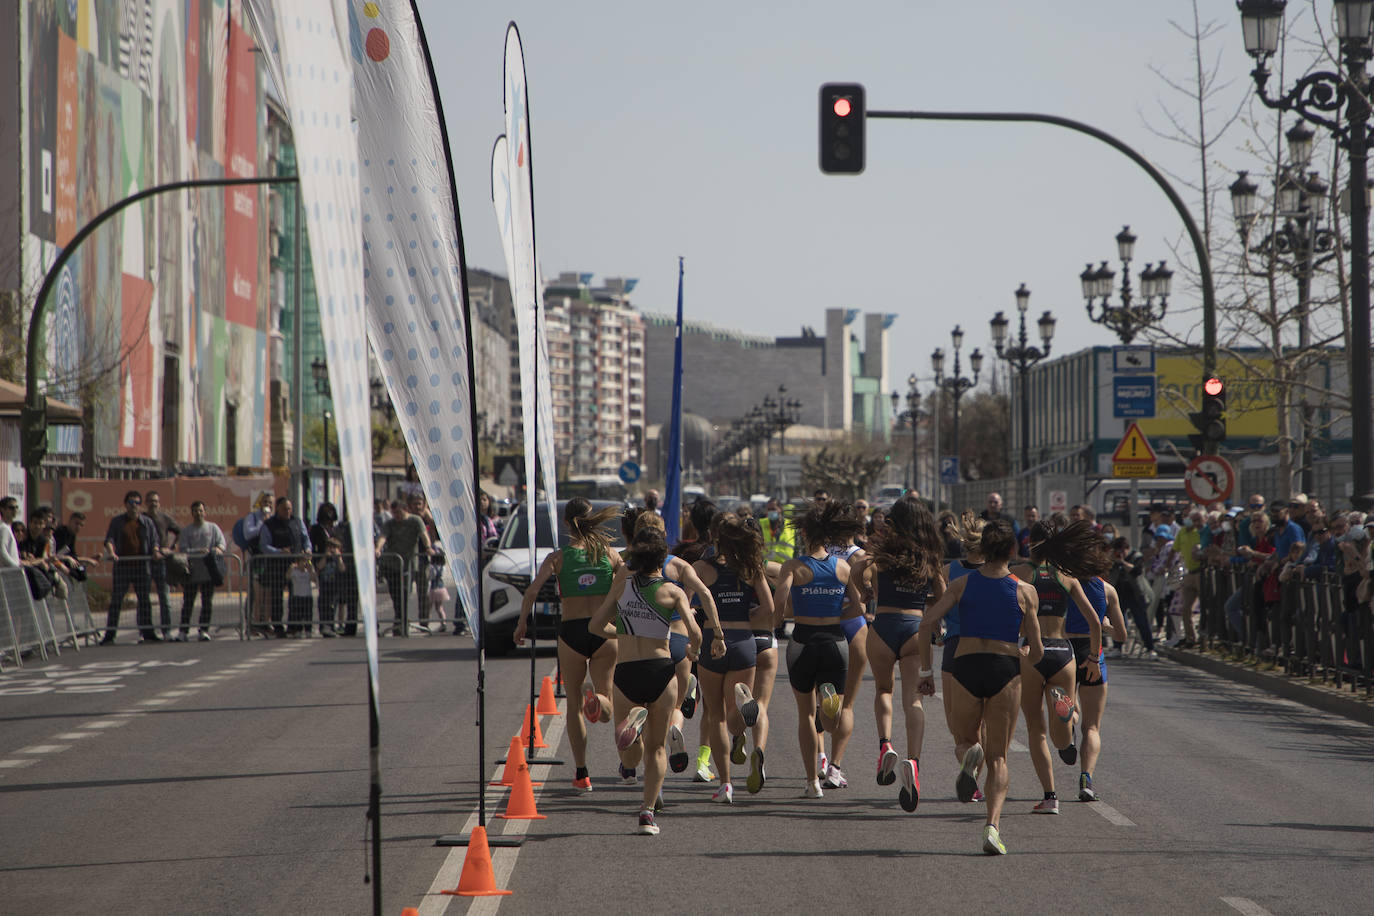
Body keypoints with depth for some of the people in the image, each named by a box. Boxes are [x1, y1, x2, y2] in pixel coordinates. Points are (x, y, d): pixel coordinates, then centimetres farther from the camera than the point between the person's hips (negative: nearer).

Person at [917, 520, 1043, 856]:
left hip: (966, 667, 1)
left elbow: (927, 623, -5)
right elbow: (1036, 651, 4)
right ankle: (992, 825, -15)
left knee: (965, 739, 24)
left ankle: (969, 753, -15)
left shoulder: (962, 584, 6)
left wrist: (925, 669, 2)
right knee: (998, 759, 6)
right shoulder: (1025, 591, 3)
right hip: (1006, 670, -1)